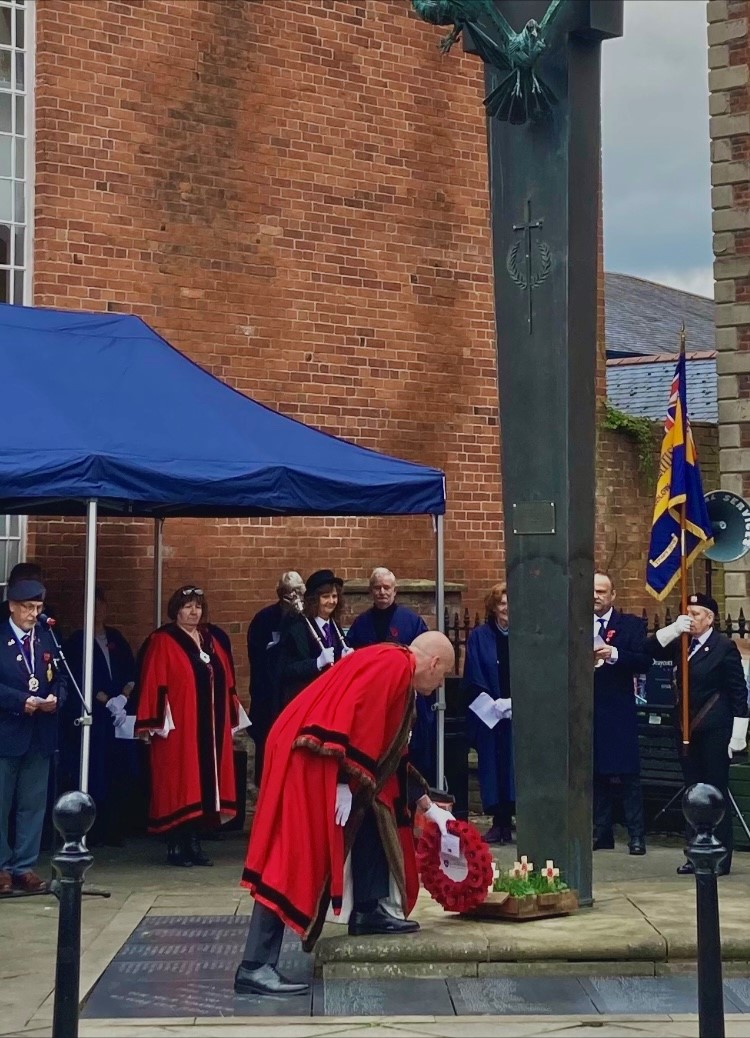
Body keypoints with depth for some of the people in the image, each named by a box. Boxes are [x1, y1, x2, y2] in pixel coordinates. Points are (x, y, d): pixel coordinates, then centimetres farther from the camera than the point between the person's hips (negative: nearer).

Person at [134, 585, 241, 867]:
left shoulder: (213, 640, 14)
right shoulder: (162, 642, -5)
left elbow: (226, 683, 17)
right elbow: (153, 684, -10)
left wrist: (231, 717, 16)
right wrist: (156, 723, -15)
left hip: (210, 728, 6)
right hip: (178, 728, -6)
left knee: (204, 782, 6)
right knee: (179, 783, -4)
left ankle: (194, 843, 13)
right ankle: (176, 846, 2)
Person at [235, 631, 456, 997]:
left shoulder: (398, 674, 23)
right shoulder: (393, 664, -8)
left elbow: (392, 755, 30)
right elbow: (354, 716, -22)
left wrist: (429, 807, 33)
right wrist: (345, 782, -23)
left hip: (326, 766, 10)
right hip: (309, 761, -10)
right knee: (295, 860, -12)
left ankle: (369, 911, 23)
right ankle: (255, 967, -13)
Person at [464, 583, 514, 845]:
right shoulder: (479, 637, 4)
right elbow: (473, 680, -1)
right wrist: (495, 704, -11)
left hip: (521, 715, 0)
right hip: (490, 716, 0)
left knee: (517, 765, -2)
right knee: (494, 765, 1)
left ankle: (506, 823, 4)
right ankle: (500, 823, 8)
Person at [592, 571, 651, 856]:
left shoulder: (631, 625, 2)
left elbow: (644, 662, -9)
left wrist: (614, 654, -21)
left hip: (618, 711, -3)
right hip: (586, 711, 3)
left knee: (627, 775, -3)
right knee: (596, 774, 7)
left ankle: (636, 835, 0)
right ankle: (601, 832, 14)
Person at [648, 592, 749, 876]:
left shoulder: (724, 647, -7)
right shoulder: (681, 644, 11)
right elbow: (650, 649, 5)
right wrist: (674, 629, -9)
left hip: (715, 731, -7)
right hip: (687, 730, 7)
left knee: (716, 793, -2)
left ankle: (721, 858, 3)